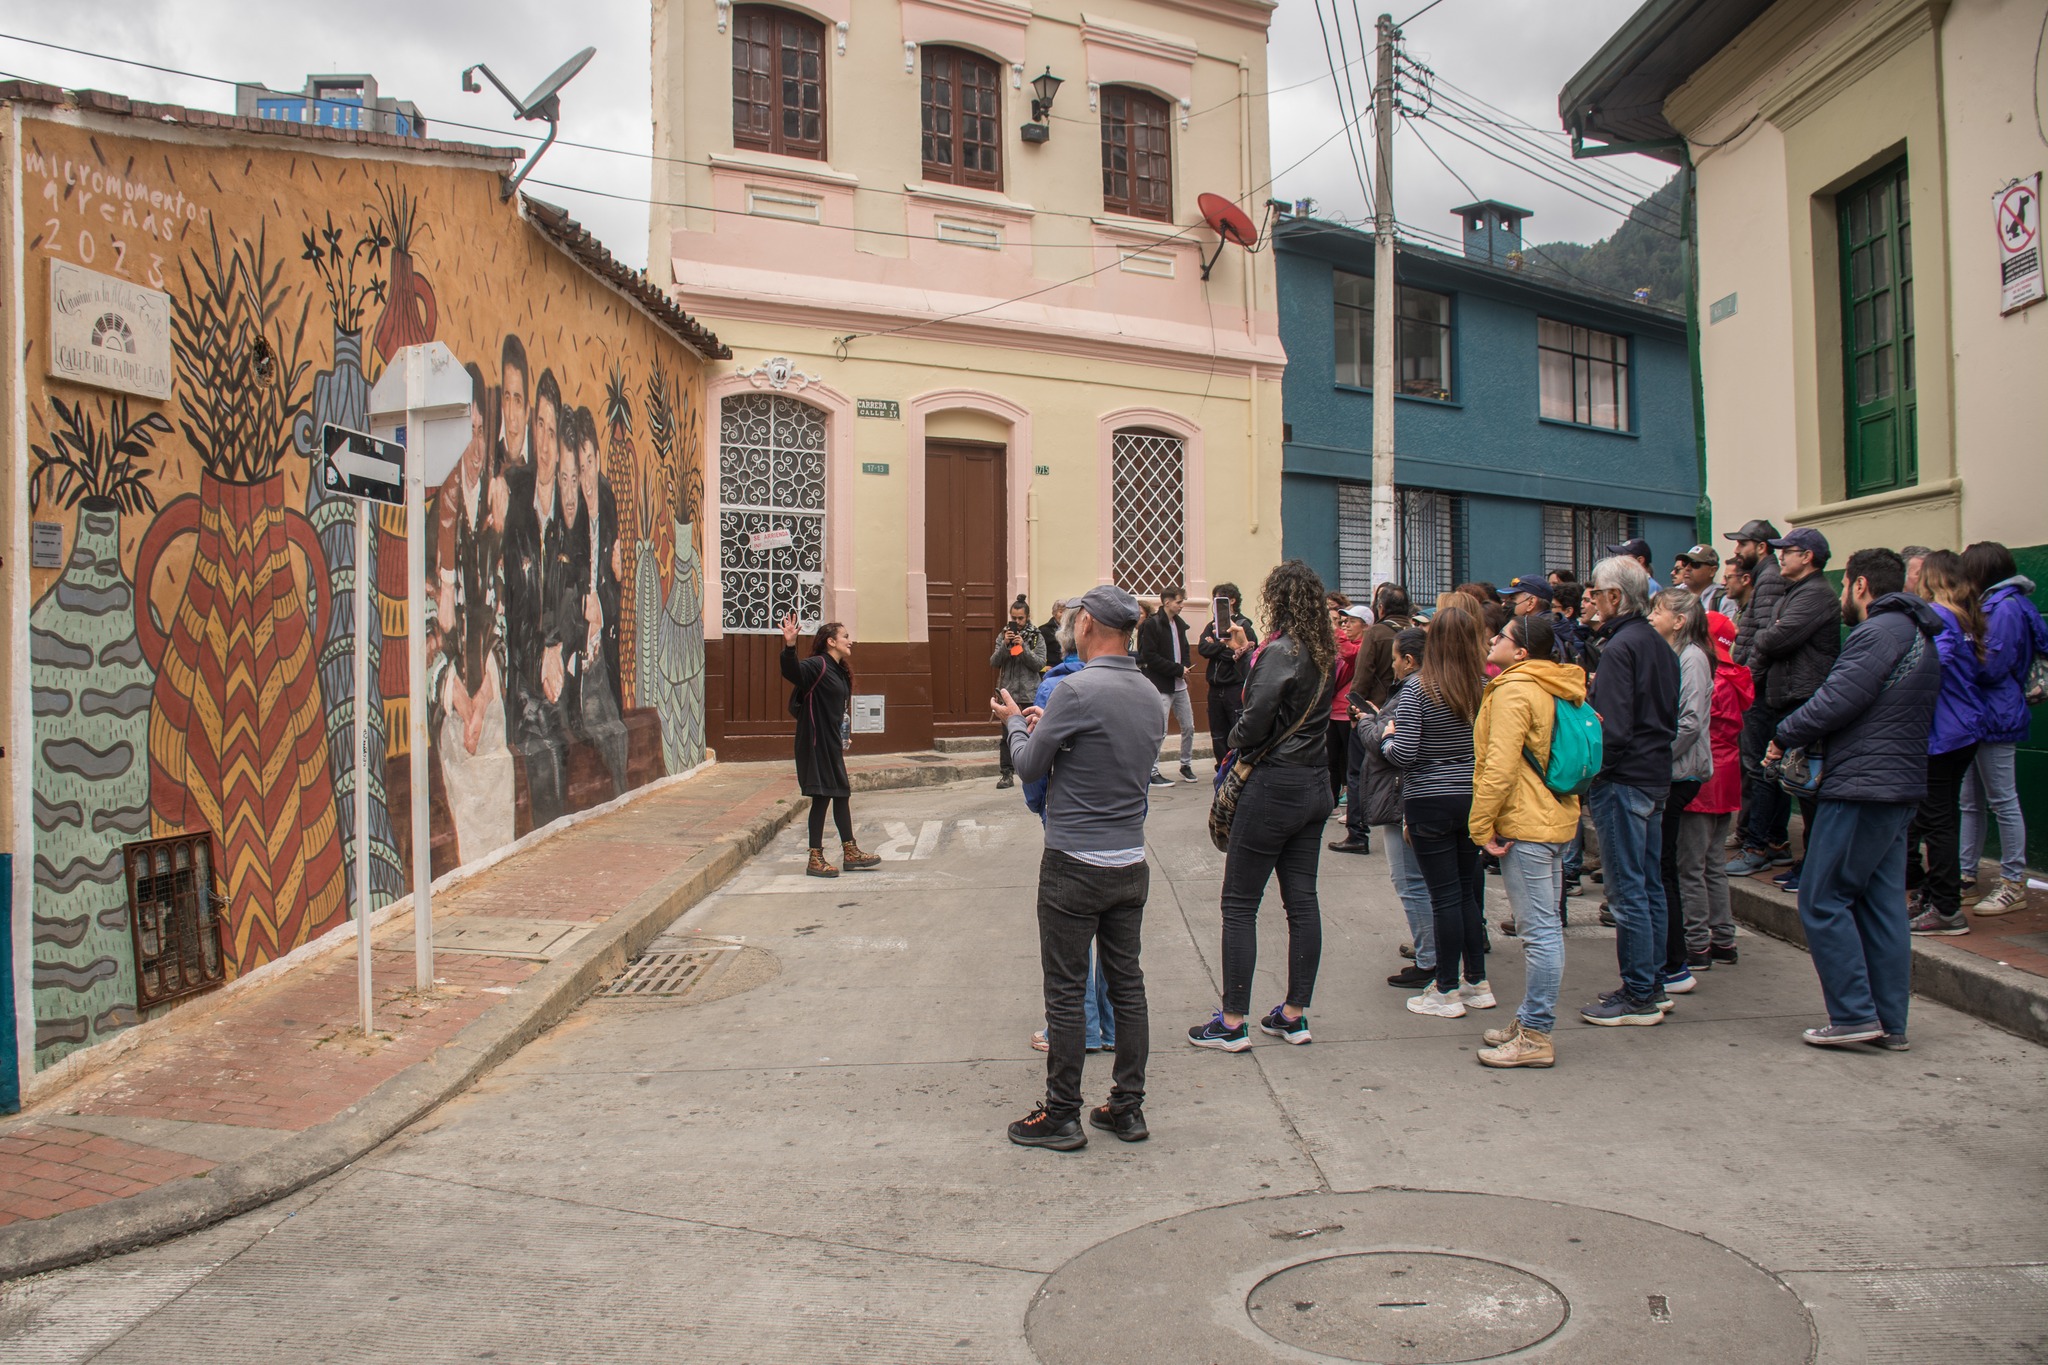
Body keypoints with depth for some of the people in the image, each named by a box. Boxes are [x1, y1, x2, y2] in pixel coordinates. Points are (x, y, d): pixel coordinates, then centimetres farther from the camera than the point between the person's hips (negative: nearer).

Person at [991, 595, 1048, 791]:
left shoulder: (1036, 637, 1)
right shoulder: (1003, 635, 6)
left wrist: (1023, 646, -17)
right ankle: (1006, 773, 6)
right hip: (1007, 692, 2)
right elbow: (993, 662, 0)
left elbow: (1040, 664, -8)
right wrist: (1005, 644, -14)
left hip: (1029, 693, -1)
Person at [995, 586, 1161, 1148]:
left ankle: (1061, 1116, 12)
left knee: (1066, 992, 3)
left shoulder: (1075, 690, -17)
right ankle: (1128, 1107, 22)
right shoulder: (1149, 693, 5)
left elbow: (1029, 766, -8)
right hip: (1131, 864, 7)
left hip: (1075, 865, -7)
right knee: (1127, 984, 13)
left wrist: (1015, 722, 13)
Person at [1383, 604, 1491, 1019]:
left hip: (1430, 802, -4)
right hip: (1473, 799, 5)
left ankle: (1447, 991, 9)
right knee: (1467, 891, 16)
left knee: (1445, 895, 1)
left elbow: (1403, 753, -18)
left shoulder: (1419, 689, -14)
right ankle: (1477, 982, 24)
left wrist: (1388, 738, 2)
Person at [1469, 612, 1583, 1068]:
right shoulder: (1556, 688, 14)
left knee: (1538, 931, -7)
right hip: (1555, 820, 10)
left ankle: (1535, 1037, -2)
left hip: (1525, 825, -10)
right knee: (1544, 927, 15)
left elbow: (1500, 765, -22)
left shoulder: (1513, 690, -15)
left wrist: (1482, 825, -16)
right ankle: (1531, 1021, 25)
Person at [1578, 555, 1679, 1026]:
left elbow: (1613, 727, -22)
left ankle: (1638, 997, 3)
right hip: (1656, 776, 10)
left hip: (1623, 780, -10)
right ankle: (1654, 985, 24)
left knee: (1627, 890, -3)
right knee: (1649, 885, 15)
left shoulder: (1620, 647, -16)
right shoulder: (1658, 643, 12)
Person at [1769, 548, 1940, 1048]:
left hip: (1862, 789, -10)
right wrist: (1825, 751, 15)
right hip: (1901, 786, 10)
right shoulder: (1918, 635, 19)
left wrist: (1784, 736, -6)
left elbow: (1837, 701, -20)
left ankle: (1854, 1015, -3)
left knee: (1822, 900, -4)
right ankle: (1890, 1023, 14)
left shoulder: (1880, 632, -14)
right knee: (1881, 904, 11)